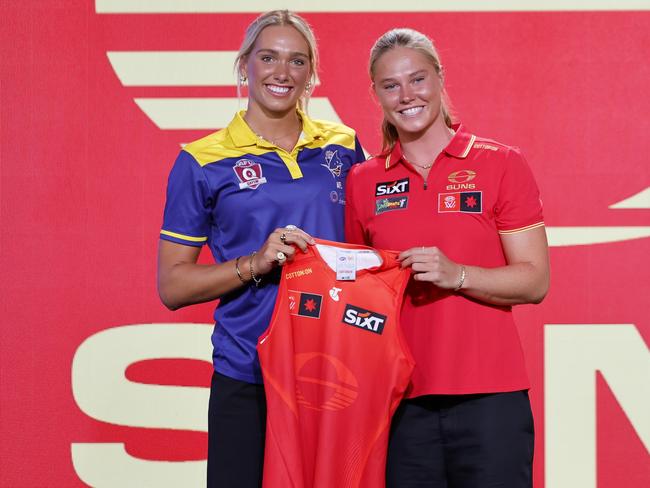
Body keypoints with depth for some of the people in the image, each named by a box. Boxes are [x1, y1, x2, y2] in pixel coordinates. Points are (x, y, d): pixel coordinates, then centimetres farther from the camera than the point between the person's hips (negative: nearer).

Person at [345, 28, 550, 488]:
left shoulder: (500, 165, 0)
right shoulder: (363, 182, 9)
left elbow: (535, 282, -3)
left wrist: (456, 275, -17)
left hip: (488, 397, -2)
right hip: (401, 398, 3)